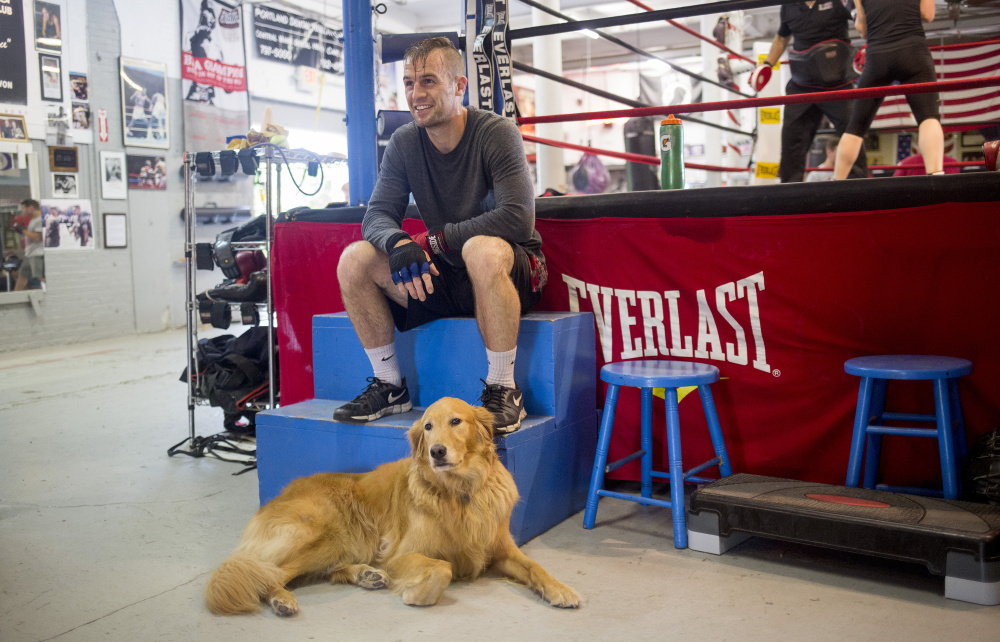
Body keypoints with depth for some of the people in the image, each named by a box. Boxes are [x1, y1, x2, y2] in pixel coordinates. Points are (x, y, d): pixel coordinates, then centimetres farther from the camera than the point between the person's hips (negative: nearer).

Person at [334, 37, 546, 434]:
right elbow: (377, 215, -3)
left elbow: (518, 218, -25)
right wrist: (398, 244, -27)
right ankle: (390, 386, -1)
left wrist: (439, 237, -20)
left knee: (483, 250, -39)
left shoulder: (497, 133, -13)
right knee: (354, 259, -12)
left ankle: (503, 390, -24)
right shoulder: (404, 143, 3)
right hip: (443, 274, 5)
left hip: (512, 272, -5)